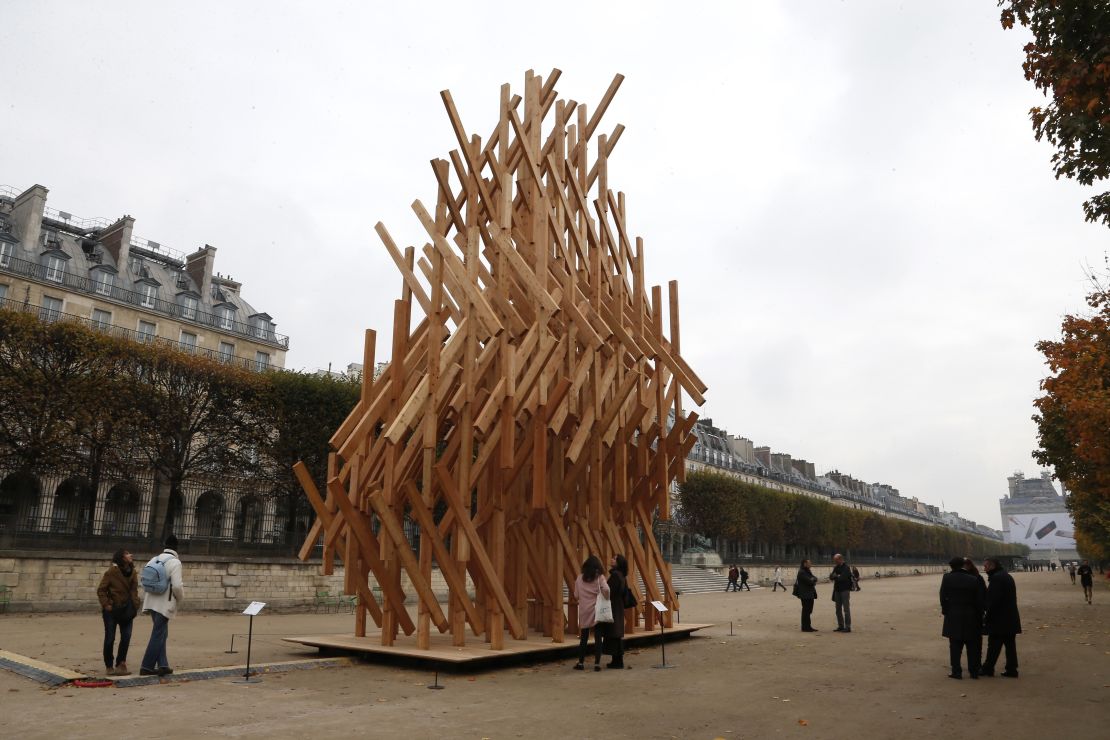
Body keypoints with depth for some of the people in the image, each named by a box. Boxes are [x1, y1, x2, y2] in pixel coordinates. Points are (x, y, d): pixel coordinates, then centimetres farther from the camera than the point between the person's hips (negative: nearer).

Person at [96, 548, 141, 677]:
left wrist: (135, 605, -1)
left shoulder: (132, 572, 3)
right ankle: (109, 666, 17)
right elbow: (101, 590, -8)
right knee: (110, 638, 4)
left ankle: (120, 664, 12)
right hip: (112, 609, -4)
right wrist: (106, 604, -16)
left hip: (126, 609, 5)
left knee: (126, 637, 1)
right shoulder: (111, 571, -12)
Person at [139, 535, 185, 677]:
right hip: (165, 604, -7)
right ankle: (146, 667, 6)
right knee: (158, 635, 2)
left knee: (160, 634, 14)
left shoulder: (154, 560, 8)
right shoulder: (175, 562, -14)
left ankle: (163, 665, 14)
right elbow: (177, 586, -18)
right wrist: (180, 597, 1)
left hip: (152, 602, 7)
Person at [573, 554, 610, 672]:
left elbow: (576, 595, 3)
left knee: (584, 637, 11)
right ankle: (597, 663, 2)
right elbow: (606, 589, -22)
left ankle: (580, 663, 13)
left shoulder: (580, 578, 1)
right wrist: (606, 598, -4)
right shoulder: (599, 577, -6)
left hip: (584, 611, 2)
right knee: (598, 638, 4)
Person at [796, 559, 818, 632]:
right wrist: (813, 579, 0)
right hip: (805, 595, -9)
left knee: (808, 611, 12)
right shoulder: (801, 572, -13)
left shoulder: (807, 571, 18)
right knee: (806, 611, -4)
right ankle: (805, 627, 2)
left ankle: (808, 626, 18)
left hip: (810, 594, 9)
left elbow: (814, 578, 11)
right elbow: (809, 581, -20)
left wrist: (813, 579, -10)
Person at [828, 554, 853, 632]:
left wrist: (836, 576, -7)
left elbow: (843, 578, -21)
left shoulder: (846, 568, -10)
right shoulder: (836, 568, 14)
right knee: (838, 610, 11)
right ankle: (840, 626, 18)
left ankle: (847, 627, -1)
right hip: (837, 590, 8)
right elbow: (831, 577, 7)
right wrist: (832, 575, -14)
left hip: (845, 590, -8)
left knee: (846, 609, -5)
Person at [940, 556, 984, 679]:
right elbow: (980, 600, -2)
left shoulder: (947, 578, -6)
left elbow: (943, 597, -4)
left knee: (955, 646, 5)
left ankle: (956, 672, 5)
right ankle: (974, 671, 16)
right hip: (971, 618, 1)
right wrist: (980, 616, 8)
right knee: (973, 646, 12)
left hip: (953, 617, -1)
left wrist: (945, 611, 9)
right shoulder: (973, 579, -4)